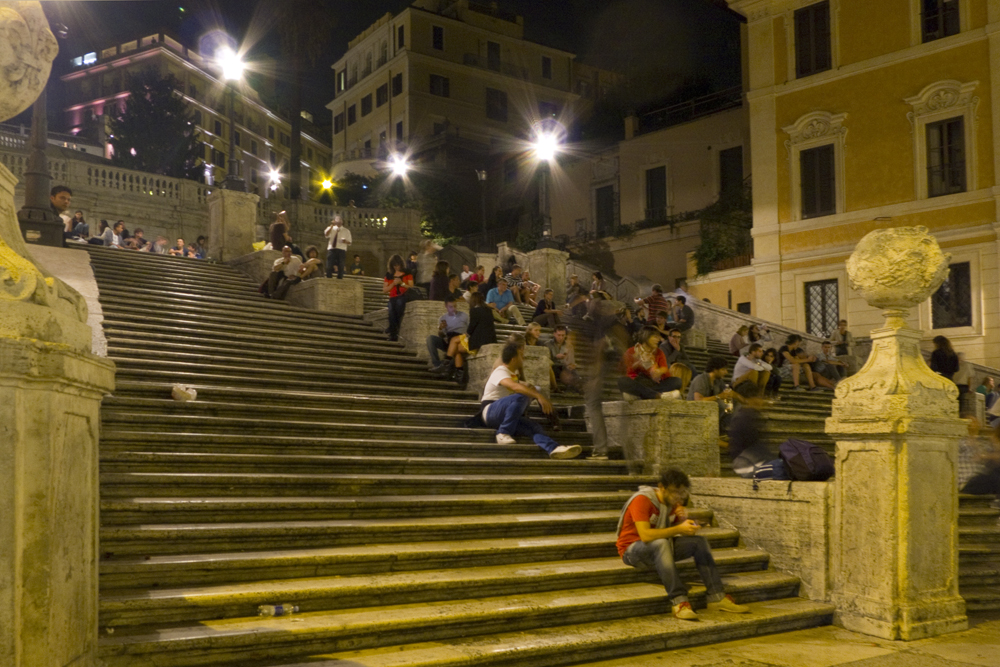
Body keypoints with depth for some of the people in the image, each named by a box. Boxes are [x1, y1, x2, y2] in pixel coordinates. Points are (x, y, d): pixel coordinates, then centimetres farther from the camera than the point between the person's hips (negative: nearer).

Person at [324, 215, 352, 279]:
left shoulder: (346, 231, 12)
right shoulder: (331, 228, 13)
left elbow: (349, 243, 11)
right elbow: (326, 234, -8)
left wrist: (345, 241, -12)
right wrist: (332, 225, -11)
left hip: (341, 250, 0)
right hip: (331, 249, 0)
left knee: (340, 267, -3)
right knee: (329, 267, -4)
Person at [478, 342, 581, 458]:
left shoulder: (514, 373, 20)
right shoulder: (500, 372, -11)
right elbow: (515, 386, -31)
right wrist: (539, 396, -41)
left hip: (506, 416, 8)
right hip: (491, 412, -8)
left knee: (534, 427, -19)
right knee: (521, 397, -33)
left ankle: (554, 448, -41)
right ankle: (503, 434, -27)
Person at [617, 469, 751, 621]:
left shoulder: (672, 503, 3)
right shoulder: (642, 500, -22)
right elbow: (645, 535, -33)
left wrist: (683, 520, -15)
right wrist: (679, 529, -30)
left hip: (660, 551, 8)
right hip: (632, 550, -8)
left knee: (698, 541, -8)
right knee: (661, 543, -38)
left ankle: (717, 597, -13)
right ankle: (678, 601, -40)